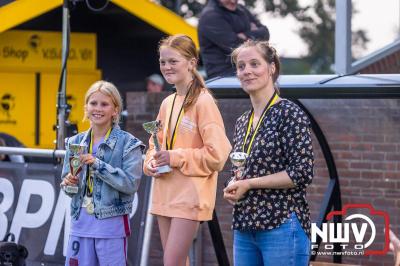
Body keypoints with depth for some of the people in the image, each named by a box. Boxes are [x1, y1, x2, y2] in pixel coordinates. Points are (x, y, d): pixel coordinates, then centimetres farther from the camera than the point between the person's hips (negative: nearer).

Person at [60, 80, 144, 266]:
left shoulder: (127, 143, -5)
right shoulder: (76, 142, 10)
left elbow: (131, 183, -14)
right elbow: (66, 180, 18)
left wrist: (98, 165, -19)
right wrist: (69, 183, -6)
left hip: (112, 223, -4)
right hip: (81, 221, 4)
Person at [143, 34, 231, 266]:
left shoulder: (203, 102, -11)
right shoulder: (167, 103, 12)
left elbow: (217, 154, -15)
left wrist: (175, 157, -16)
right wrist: (151, 163, 0)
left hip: (191, 195, -8)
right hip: (165, 194, 8)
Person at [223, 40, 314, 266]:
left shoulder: (289, 113, -7)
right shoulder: (242, 123, 16)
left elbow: (303, 172, -14)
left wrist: (249, 183, -12)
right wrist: (233, 188, 3)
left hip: (282, 227, -7)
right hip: (244, 228, 7)